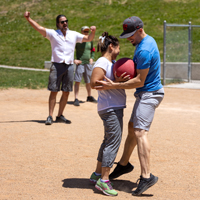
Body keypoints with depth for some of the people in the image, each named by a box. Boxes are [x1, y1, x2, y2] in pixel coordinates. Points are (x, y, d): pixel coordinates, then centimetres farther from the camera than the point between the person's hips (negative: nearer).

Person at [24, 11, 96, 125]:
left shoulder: (74, 35, 15)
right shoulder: (52, 34, 5)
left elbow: (88, 39, 17)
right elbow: (39, 28, -5)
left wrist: (93, 31, -3)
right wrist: (28, 19, -16)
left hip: (69, 66, 4)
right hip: (57, 65, -3)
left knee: (66, 92, 6)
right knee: (54, 91, -5)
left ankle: (60, 116, 16)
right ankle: (50, 116, -1)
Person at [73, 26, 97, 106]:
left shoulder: (90, 41, 12)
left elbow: (93, 51, 25)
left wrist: (92, 58, 10)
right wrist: (74, 60, -12)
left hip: (88, 64, 5)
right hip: (80, 63, -5)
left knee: (88, 81, 13)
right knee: (77, 81, -9)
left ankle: (89, 97, 30)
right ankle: (76, 99, -8)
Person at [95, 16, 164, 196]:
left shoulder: (144, 50, -23)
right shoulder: (148, 40, 9)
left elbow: (140, 81, -23)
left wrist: (113, 86, -20)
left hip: (149, 94, -11)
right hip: (146, 93, 11)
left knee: (140, 132, -19)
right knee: (132, 127, 19)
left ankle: (146, 176, -25)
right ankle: (124, 164, 34)